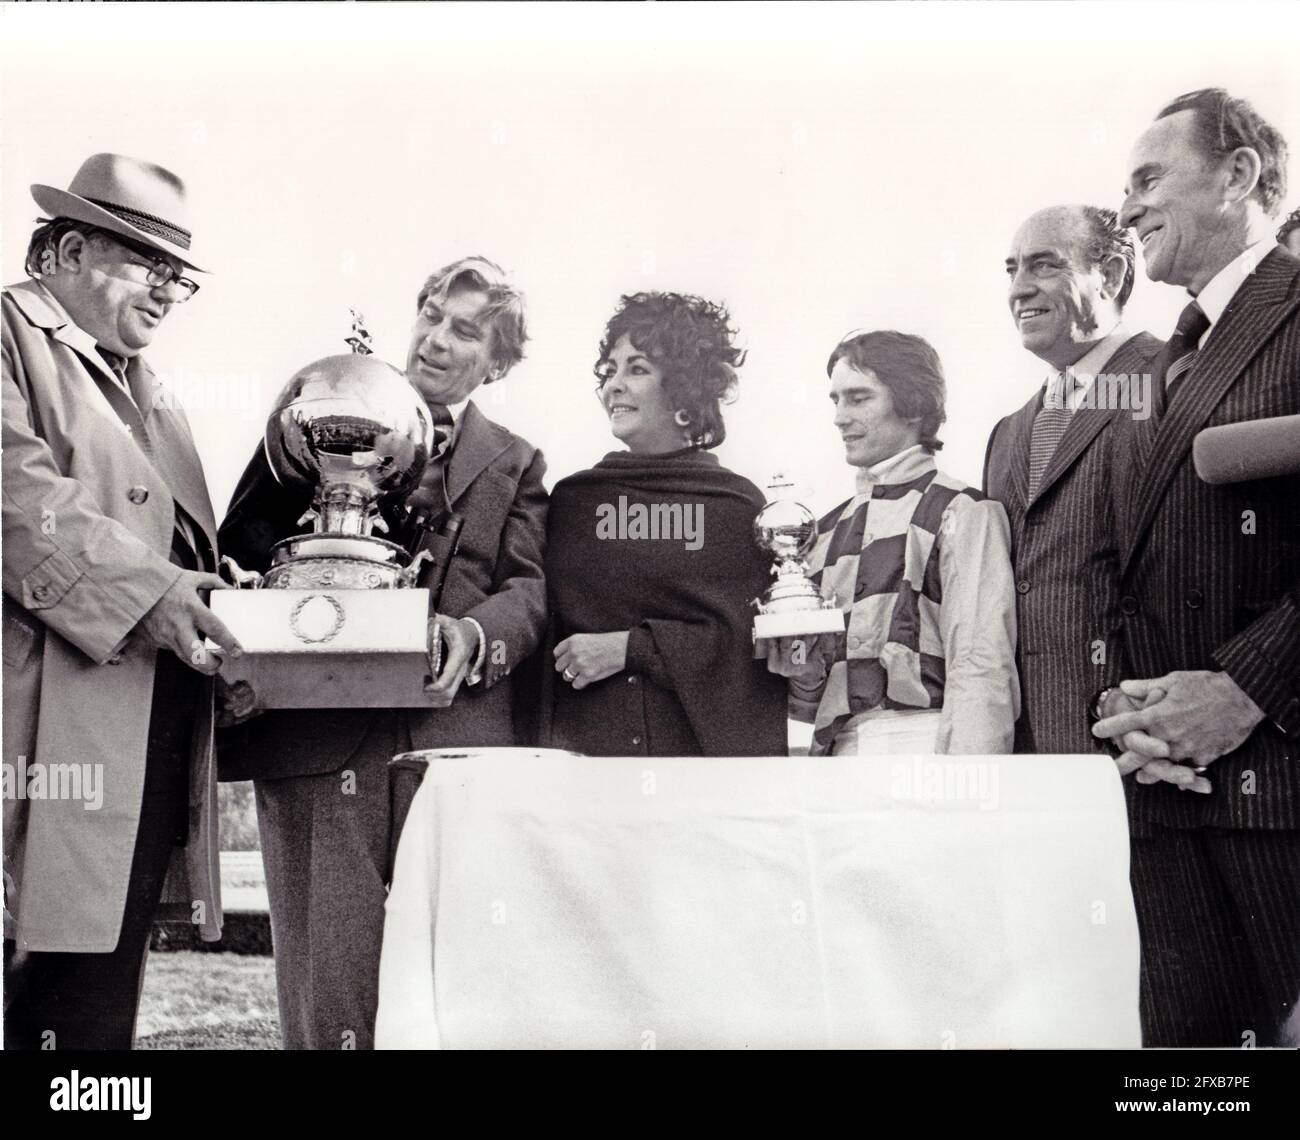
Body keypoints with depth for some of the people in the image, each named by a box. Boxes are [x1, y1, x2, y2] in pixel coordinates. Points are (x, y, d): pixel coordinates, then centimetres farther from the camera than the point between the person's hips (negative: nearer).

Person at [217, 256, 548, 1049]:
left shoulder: (515, 465, 19)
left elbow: (531, 588, 6)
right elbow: (245, 540, 13)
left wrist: (474, 636, -16)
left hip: (453, 742, 1)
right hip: (317, 738, 0)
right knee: (327, 967, -3)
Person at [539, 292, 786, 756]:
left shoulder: (738, 503, 4)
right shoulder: (571, 498, 11)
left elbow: (748, 638, -4)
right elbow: (540, 632, 11)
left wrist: (629, 648, -10)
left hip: (709, 743, -2)